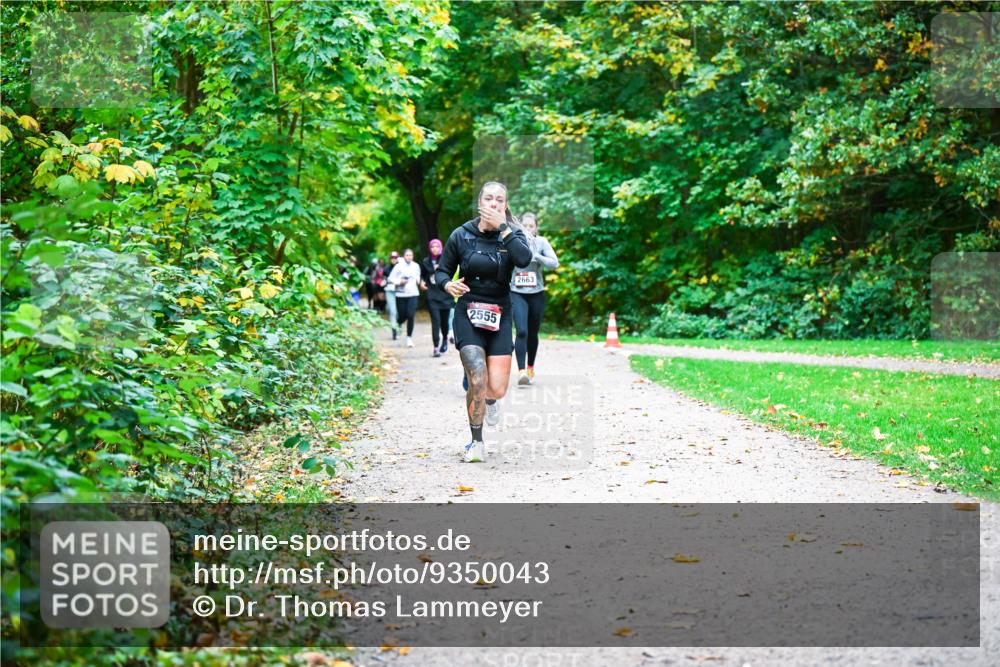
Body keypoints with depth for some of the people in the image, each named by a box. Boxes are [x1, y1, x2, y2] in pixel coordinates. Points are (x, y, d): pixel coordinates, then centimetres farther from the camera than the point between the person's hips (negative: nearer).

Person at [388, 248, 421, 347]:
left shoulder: (416, 266, 7)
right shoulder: (399, 266, -4)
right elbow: (391, 278, -1)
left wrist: (418, 281, 5)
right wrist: (399, 282, -15)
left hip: (413, 294, 2)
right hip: (401, 294, -1)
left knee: (411, 316, -12)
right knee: (402, 316, 4)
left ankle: (409, 338, -3)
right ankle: (398, 324, 42)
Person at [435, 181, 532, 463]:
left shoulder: (512, 234, -1)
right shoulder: (461, 236, -3)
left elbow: (524, 259, -23)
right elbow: (442, 270, 6)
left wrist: (502, 227, -23)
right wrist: (448, 284, -17)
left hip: (499, 316, 1)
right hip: (468, 313, -1)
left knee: (497, 389, -4)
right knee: (478, 378, -19)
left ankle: (490, 400, 37)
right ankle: (477, 443, -1)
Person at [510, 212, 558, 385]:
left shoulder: (541, 242, -1)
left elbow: (554, 263, -10)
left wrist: (536, 256, -23)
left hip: (536, 294, 2)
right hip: (517, 294, -2)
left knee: (532, 334, 12)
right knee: (521, 332, -17)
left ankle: (531, 368, 31)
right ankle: (521, 371, -21)